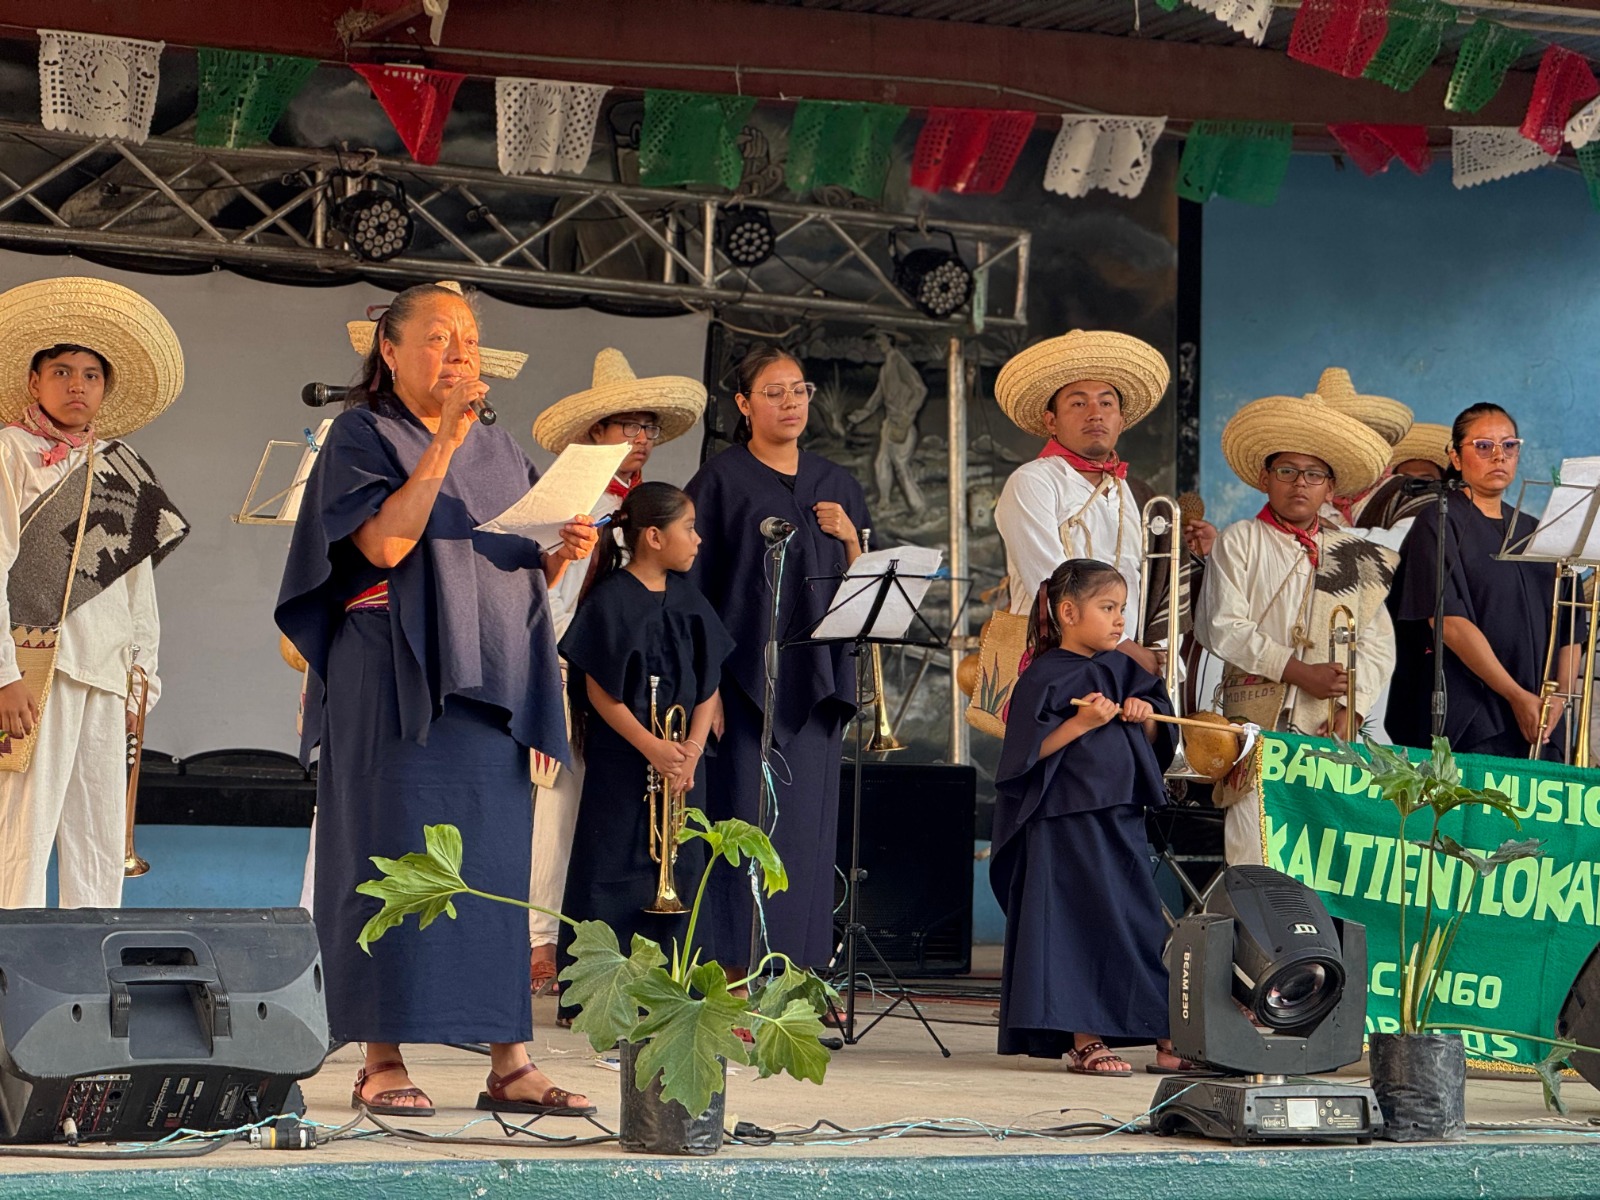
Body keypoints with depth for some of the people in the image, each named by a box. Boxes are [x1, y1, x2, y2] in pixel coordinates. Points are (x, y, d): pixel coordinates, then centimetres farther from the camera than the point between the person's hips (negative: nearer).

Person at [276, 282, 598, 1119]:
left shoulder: (501, 453, 19)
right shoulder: (362, 435, 2)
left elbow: (528, 575, 19)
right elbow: (385, 542, -15)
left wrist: (562, 554, -2)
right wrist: (444, 440, -15)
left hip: (489, 679, 5)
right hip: (398, 680, -5)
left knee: (497, 860, 1)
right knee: (396, 857, -7)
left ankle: (508, 1063, 1)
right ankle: (382, 1063, -3)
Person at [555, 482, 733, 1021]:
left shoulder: (687, 599, 10)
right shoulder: (610, 600, -9)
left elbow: (709, 684, 10)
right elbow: (600, 691, -12)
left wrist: (692, 747, -5)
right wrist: (651, 747, -18)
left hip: (679, 760, 6)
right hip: (621, 759, -6)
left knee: (677, 867, 6)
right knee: (614, 873, -4)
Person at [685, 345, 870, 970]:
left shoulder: (837, 487, 15)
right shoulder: (721, 481, 1)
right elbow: (693, 584, -4)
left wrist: (850, 538, -4)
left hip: (815, 679, 5)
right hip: (745, 676, -4)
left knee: (809, 826, 3)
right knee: (744, 821, -9)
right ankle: (733, 977, -6)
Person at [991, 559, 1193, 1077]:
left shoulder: (1120, 670, 13)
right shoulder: (1045, 675, -7)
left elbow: (1157, 742, 18)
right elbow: (1028, 751, -14)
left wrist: (1145, 716, -2)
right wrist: (1081, 723, -22)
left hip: (1122, 818, 7)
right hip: (1065, 823, -7)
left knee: (1142, 922, 6)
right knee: (1078, 924, -5)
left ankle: (1166, 1038, 10)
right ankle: (1084, 1041, 0)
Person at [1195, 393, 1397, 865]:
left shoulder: (1353, 555, 18)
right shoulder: (1240, 541, 9)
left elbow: (1378, 641, 12)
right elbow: (1225, 628, -2)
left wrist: (1352, 711, -3)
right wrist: (1300, 672, -10)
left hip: (1331, 724, 3)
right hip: (1258, 717, -3)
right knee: (1254, 847, -13)